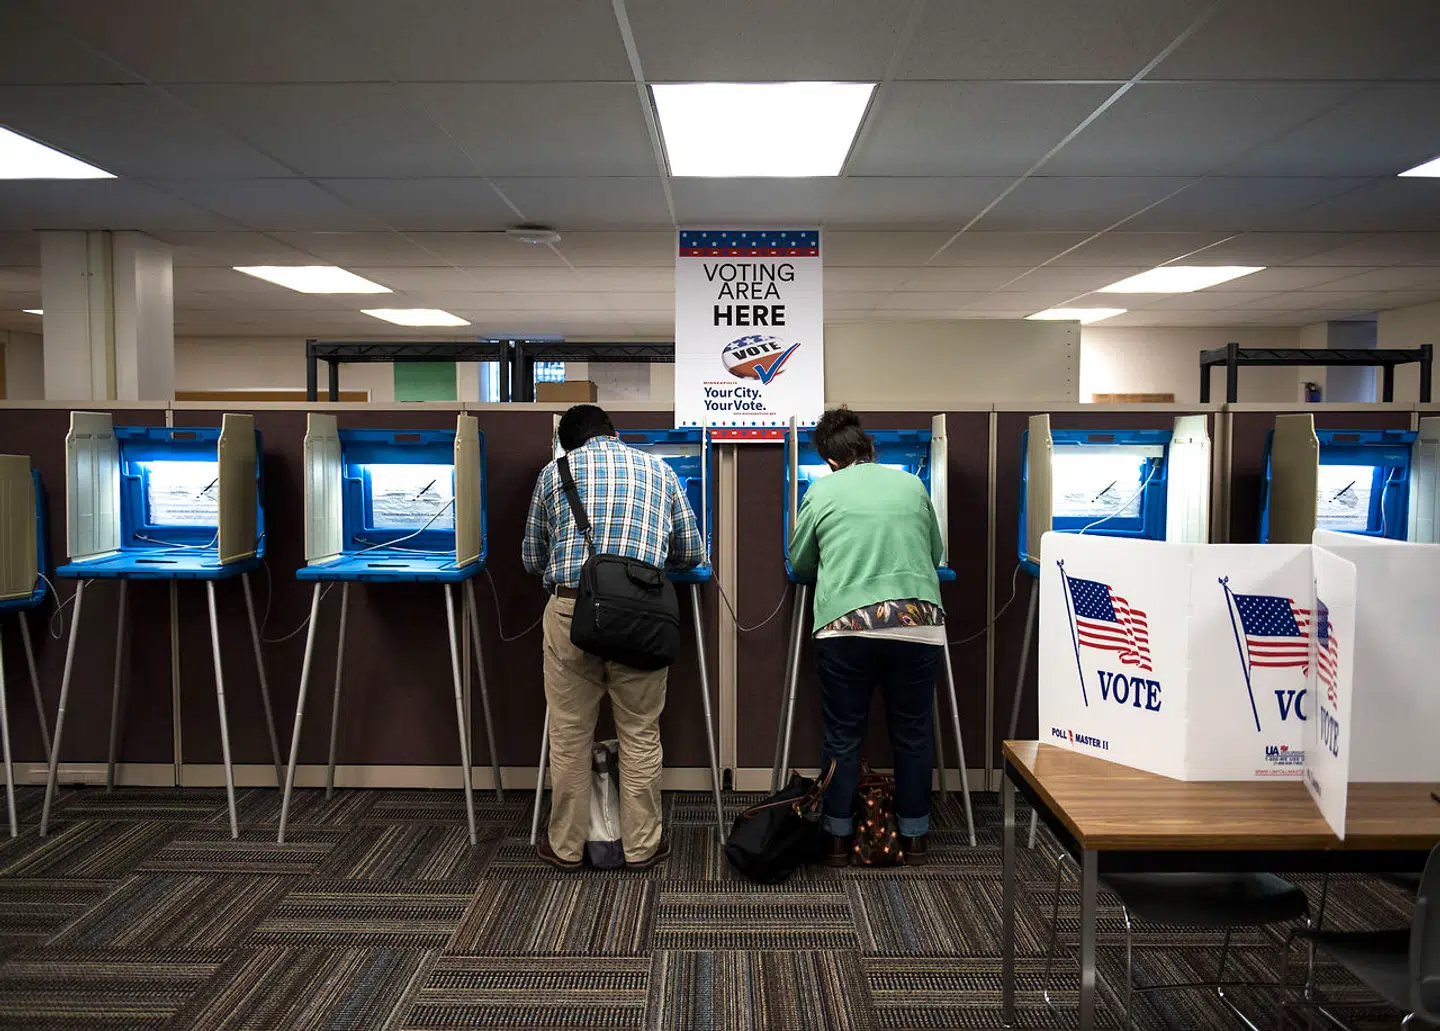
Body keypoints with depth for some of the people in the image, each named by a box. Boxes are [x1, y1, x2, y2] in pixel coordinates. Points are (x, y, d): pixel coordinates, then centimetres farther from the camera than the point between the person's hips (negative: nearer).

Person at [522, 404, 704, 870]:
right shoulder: (658, 469, 16)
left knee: (569, 735, 12)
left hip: (570, 608, 0)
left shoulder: (554, 472, 14)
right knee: (640, 735, 12)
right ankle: (642, 845, 23)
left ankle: (566, 845, 25)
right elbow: (691, 552, 18)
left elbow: (533, 559, 20)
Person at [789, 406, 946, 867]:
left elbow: (800, 563, 16)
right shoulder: (913, 486, 11)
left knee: (844, 736, 12)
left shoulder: (822, 492, 6)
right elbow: (935, 554, 22)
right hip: (918, 623, 2)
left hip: (845, 625, -1)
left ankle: (839, 838, 21)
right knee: (912, 734, 14)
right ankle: (914, 838, 25)